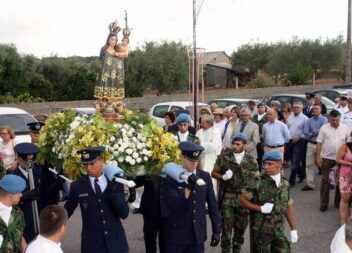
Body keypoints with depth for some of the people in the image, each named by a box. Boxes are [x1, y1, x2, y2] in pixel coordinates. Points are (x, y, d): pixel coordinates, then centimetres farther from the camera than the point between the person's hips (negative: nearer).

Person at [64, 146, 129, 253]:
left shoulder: (115, 183, -2)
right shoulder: (77, 186, -4)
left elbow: (124, 214, -7)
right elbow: (67, 211, 11)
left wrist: (114, 192, -18)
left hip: (116, 242, 1)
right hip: (92, 244, -1)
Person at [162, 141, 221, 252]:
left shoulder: (205, 177, 1)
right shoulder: (171, 179, -9)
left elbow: (212, 205, 6)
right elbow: (172, 206, -20)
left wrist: (216, 230, 5)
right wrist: (188, 188, -31)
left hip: (198, 235, 3)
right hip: (177, 235, -2)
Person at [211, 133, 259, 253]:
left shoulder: (251, 161, 1)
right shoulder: (224, 157, -2)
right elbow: (214, 173, 5)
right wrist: (223, 177, -15)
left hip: (244, 198, 2)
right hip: (227, 197, -2)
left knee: (241, 227, 13)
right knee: (226, 227, -1)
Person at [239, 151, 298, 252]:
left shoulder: (285, 184, 4)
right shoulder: (257, 183, -11)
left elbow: (288, 207, 12)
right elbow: (242, 200, -7)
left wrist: (293, 229, 11)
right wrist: (260, 208, -16)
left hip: (279, 231, 4)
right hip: (262, 231, -4)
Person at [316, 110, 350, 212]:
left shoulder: (345, 128, 2)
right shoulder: (324, 128, -2)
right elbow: (319, 143, -2)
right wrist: (318, 157, -8)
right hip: (327, 158, -1)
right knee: (325, 180, 2)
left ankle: (338, 202, 24)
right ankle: (323, 203, 10)